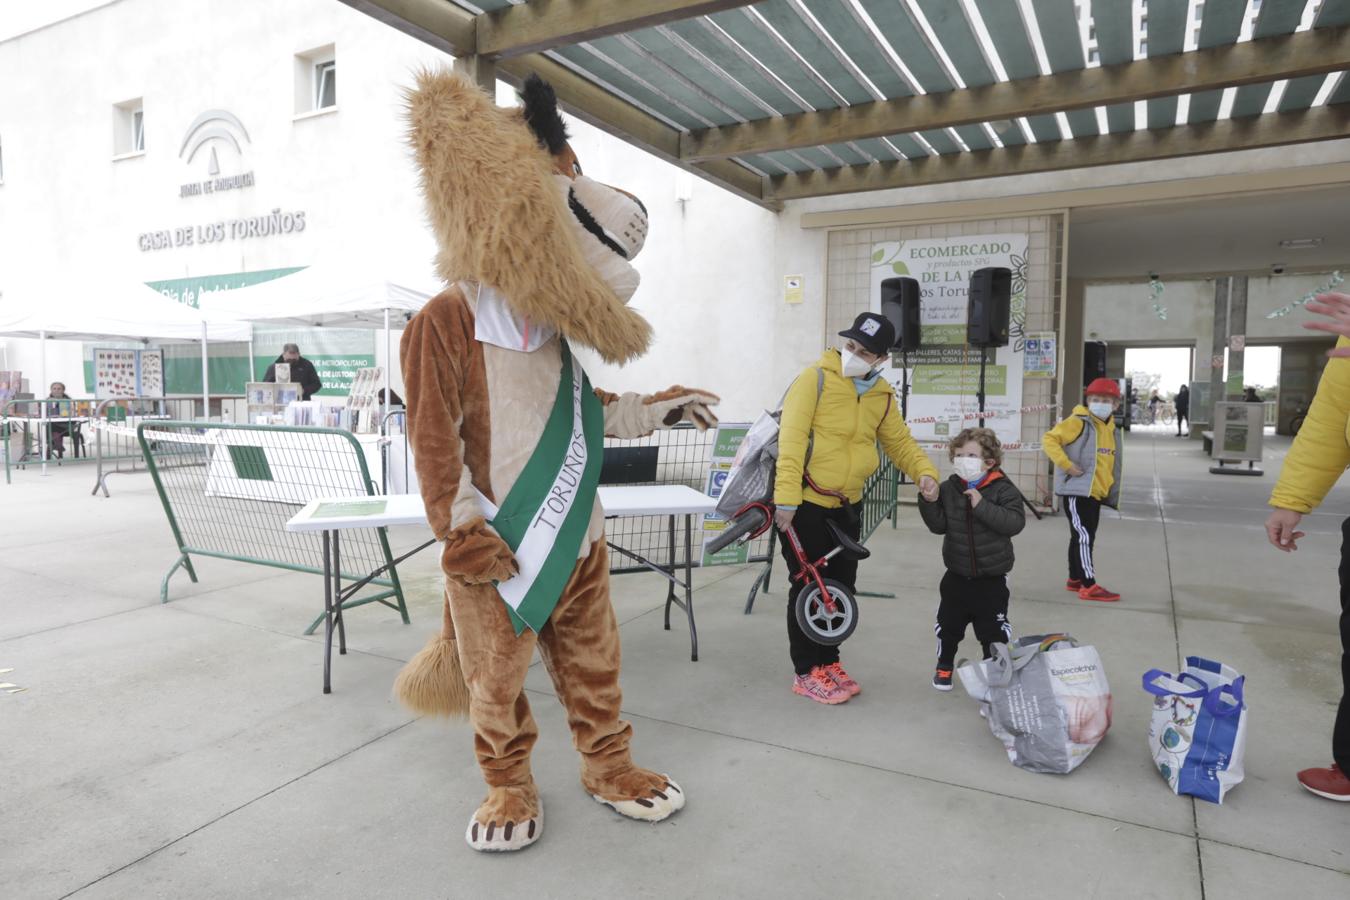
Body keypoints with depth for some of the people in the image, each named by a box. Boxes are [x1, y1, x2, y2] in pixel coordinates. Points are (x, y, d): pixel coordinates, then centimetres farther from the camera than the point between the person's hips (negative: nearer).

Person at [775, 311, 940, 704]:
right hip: (805, 504, -6)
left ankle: (827, 662, 30)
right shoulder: (815, 378, -14)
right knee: (809, 588, 1)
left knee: (841, 588, 13)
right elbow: (792, 438, -20)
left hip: (845, 506, 6)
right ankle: (806, 673, 15)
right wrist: (786, 498, -26)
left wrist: (924, 471, -6)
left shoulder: (882, 395, 5)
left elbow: (899, 441, 14)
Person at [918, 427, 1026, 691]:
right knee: (948, 625, 16)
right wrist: (928, 500, -21)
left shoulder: (1003, 489, -12)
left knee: (993, 630, 8)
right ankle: (944, 666, 37)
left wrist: (982, 506, -29)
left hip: (991, 577, -3)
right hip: (956, 575, 3)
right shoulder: (948, 489, -3)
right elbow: (939, 524, -7)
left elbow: (1015, 522, -24)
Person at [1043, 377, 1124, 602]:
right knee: (1084, 536, -9)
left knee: (1084, 537, 15)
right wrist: (1066, 464, -21)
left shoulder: (1112, 429, 12)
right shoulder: (1079, 422, -10)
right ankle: (1089, 586, -6)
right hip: (1076, 490, -8)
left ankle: (1075, 579, 27)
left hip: (1096, 492, 8)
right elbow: (1049, 439, -15)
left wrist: (1111, 492, 19)